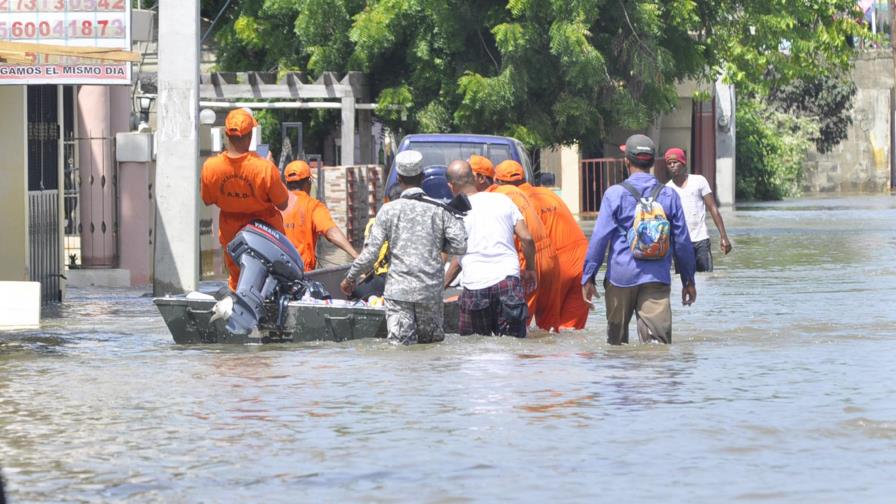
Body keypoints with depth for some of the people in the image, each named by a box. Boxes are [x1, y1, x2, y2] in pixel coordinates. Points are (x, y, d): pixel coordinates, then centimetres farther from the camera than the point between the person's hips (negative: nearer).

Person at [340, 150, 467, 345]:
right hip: (431, 290, 2)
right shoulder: (439, 210, 3)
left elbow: (371, 252, -2)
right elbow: (460, 246, -3)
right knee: (431, 342, 14)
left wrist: (350, 278, 11)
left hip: (398, 290, -2)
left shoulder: (389, 210, -1)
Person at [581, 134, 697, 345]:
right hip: (657, 279, 1)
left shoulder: (615, 194, -3)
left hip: (621, 275, -1)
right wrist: (688, 280, 17)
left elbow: (599, 238, -4)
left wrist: (588, 278, 1)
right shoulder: (669, 196, 4)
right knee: (659, 340, -9)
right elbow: (682, 242, 8)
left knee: (616, 339, 17)